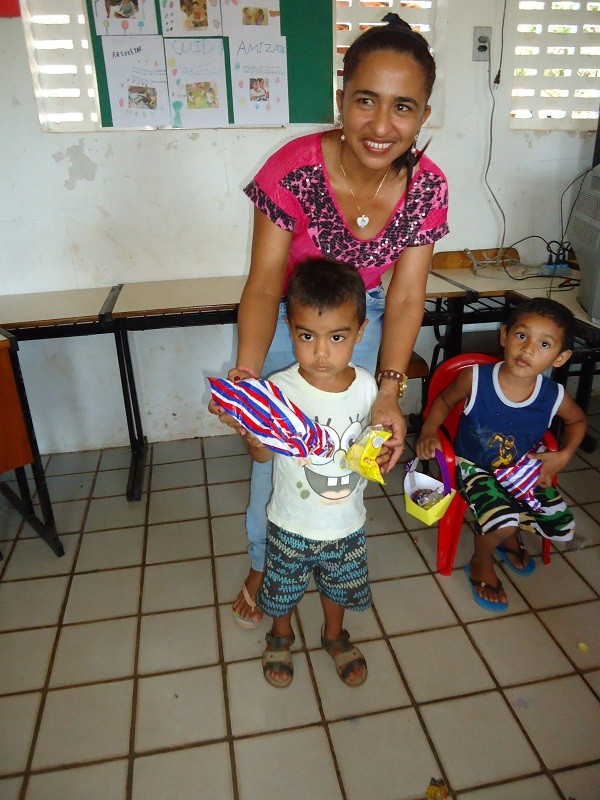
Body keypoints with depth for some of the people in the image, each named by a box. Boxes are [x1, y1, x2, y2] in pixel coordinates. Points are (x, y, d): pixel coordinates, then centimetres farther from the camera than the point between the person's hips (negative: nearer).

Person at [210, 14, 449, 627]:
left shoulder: (426, 187, -20)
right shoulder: (294, 169, -29)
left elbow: (405, 298, -18)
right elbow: (263, 286, -28)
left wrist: (388, 391, -32)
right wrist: (245, 378, -44)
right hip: (288, 319, -2)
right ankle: (263, 563, 33)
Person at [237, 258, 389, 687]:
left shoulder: (367, 385, -14)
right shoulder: (279, 389, -24)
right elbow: (264, 455, -14)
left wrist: (380, 451, -19)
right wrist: (253, 436, -35)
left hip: (347, 524, 2)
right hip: (291, 525, -2)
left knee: (340, 586, 26)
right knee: (283, 588, 22)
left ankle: (335, 636, 57)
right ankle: (281, 636, 55)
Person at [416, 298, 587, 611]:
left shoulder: (554, 396, -17)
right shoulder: (475, 378, -25)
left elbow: (577, 420, 8)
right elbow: (444, 400, -4)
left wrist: (563, 455, -6)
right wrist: (429, 431, -19)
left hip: (524, 469, 4)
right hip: (476, 468, -4)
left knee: (562, 527, 1)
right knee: (503, 521, -27)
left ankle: (511, 540, 35)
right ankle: (481, 564, 9)